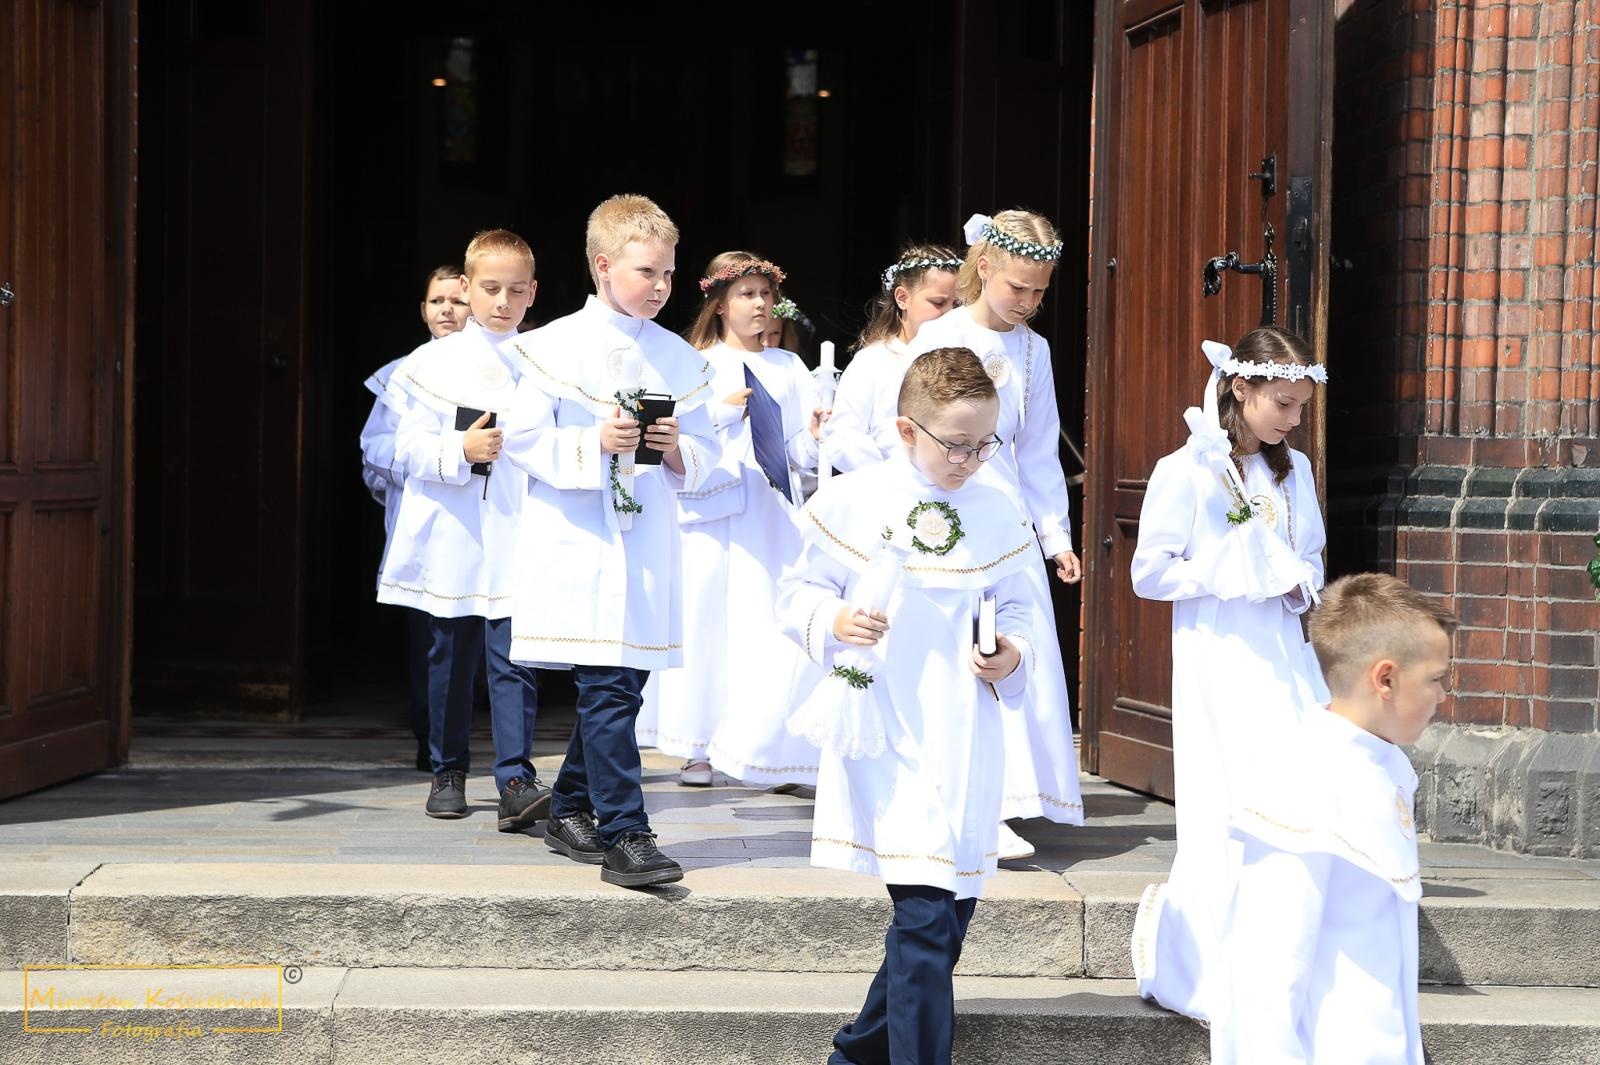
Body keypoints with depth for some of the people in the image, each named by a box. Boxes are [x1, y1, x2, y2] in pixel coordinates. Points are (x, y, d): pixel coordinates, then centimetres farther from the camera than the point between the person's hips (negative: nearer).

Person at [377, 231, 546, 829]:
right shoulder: (434, 362, 3)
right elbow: (410, 447, -2)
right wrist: (460, 452, -18)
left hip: (517, 536, 0)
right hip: (452, 534, 1)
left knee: (512, 657, -10)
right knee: (451, 658, 10)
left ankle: (515, 779, -14)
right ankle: (448, 771, 24)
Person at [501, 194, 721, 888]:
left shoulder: (680, 359, 10)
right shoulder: (556, 347, -2)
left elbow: (707, 454, 12)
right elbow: (522, 438, -5)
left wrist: (679, 451, -10)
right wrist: (594, 443, -17)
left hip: (647, 545, 5)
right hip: (578, 542, -5)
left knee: (615, 686, 12)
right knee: (608, 688, -11)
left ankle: (571, 811, 29)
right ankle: (625, 837, -10)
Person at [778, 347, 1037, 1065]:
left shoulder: (998, 512, 4)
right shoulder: (851, 502, -5)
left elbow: (1014, 610, 13)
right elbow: (800, 593, 2)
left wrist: (1013, 656, -7)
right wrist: (834, 620, -18)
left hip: (966, 740, 5)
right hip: (886, 735, -4)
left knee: (953, 908, 11)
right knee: (925, 916, -13)